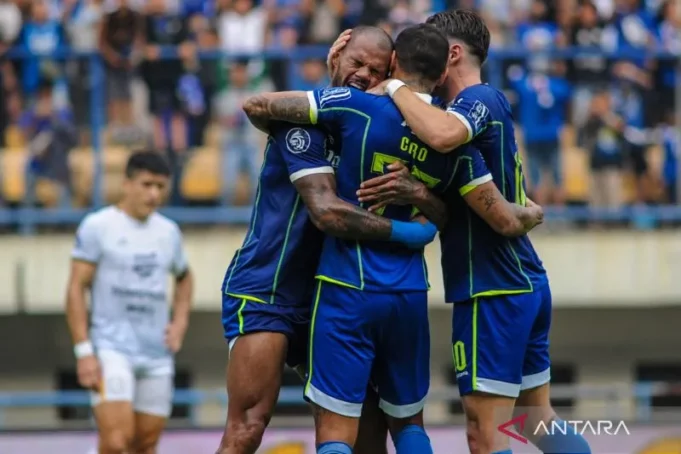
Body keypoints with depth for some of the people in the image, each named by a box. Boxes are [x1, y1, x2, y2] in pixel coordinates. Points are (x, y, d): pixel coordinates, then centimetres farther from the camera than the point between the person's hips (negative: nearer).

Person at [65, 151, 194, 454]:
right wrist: (84, 352, -14)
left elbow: (184, 278, 32)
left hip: (158, 357, 6)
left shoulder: (168, 232, 13)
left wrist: (180, 323, 14)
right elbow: (76, 289, -6)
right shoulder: (97, 226, -3)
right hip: (111, 349, -6)